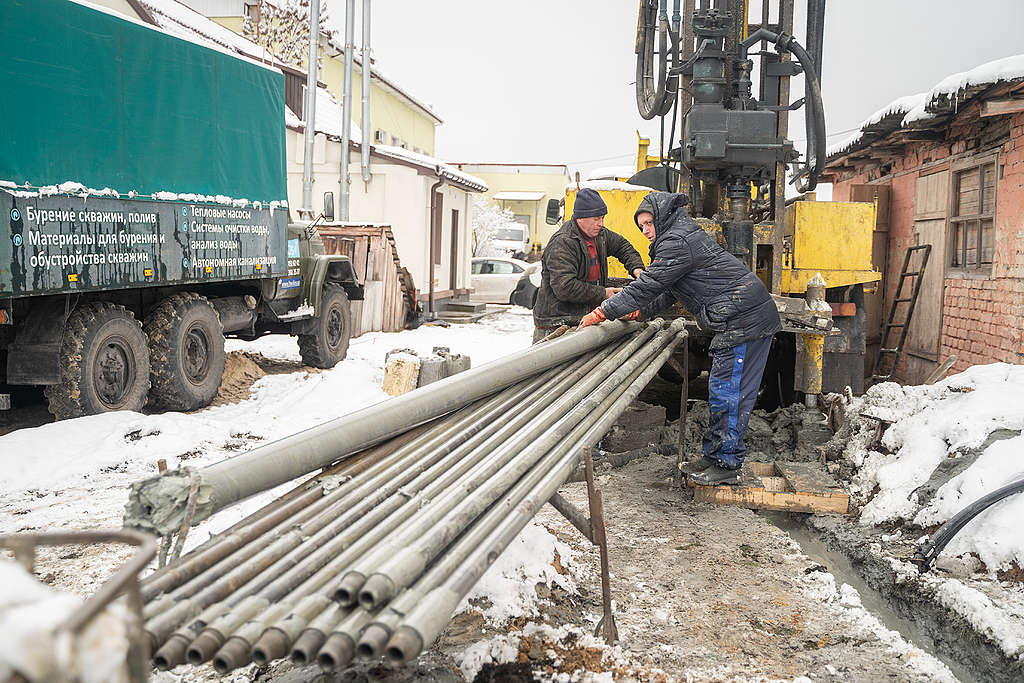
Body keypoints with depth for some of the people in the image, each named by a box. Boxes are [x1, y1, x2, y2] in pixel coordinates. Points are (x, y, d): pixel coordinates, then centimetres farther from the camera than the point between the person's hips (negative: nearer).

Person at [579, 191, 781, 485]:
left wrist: (601, 313, -14)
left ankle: (726, 465, 0)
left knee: (727, 394, -6)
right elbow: (670, 290, 29)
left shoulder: (676, 242, -13)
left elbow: (647, 286, -17)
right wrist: (643, 312, 25)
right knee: (721, 392, 14)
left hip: (744, 322, -11)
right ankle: (714, 454, 22)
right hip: (752, 317, 11)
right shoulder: (686, 234, 21)